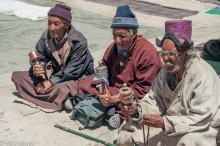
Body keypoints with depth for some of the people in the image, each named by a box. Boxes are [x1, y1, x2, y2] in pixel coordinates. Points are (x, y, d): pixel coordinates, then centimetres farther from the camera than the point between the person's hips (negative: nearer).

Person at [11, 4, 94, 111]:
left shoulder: (78, 41, -23)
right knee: (17, 76, -6)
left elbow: (73, 70, -23)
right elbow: (41, 60, -7)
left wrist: (52, 81, -26)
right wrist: (36, 69, -31)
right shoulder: (45, 38, -9)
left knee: (62, 89, -42)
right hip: (54, 74, 6)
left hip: (77, 77, -6)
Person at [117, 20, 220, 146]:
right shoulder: (167, 70, -4)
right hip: (169, 119, 5)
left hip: (201, 129, -5)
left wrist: (165, 122, -31)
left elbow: (201, 119, -25)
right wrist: (137, 110, -18)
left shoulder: (203, 77, -25)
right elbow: (156, 100, 1)